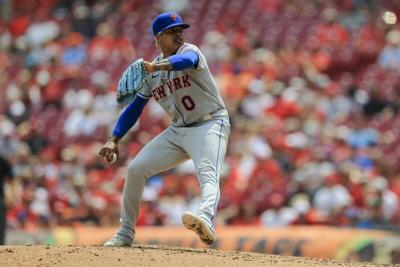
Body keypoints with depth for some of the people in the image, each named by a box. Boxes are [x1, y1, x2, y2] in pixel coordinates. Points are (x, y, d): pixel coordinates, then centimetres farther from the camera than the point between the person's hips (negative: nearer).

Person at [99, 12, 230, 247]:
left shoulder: (189, 50, -11)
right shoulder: (151, 73, 8)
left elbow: (187, 60, -38)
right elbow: (134, 108, 12)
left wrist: (155, 66, -57)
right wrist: (114, 140, -2)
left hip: (210, 125, -7)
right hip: (178, 130, 7)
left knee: (207, 174, -32)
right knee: (136, 168, 1)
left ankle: (206, 221, -62)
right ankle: (125, 234, 14)